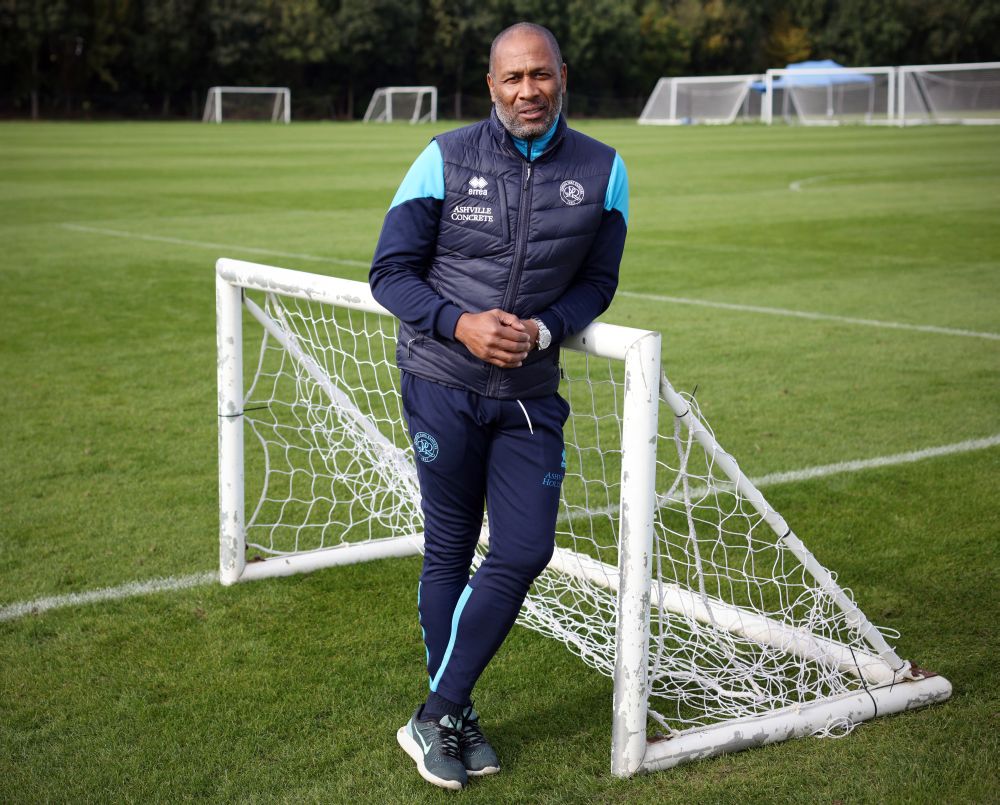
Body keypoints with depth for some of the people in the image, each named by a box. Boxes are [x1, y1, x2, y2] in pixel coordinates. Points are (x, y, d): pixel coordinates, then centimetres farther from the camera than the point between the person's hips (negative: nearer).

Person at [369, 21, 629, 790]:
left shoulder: (602, 170, 0)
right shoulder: (445, 158, -6)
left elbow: (597, 282, 7)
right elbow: (391, 271, -3)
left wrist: (542, 330, -13)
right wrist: (460, 324, -19)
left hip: (530, 393, 2)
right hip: (443, 386, -2)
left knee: (525, 551, -4)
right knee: (449, 551, 6)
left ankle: (438, 716, 11)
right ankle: (451, 721, 22)